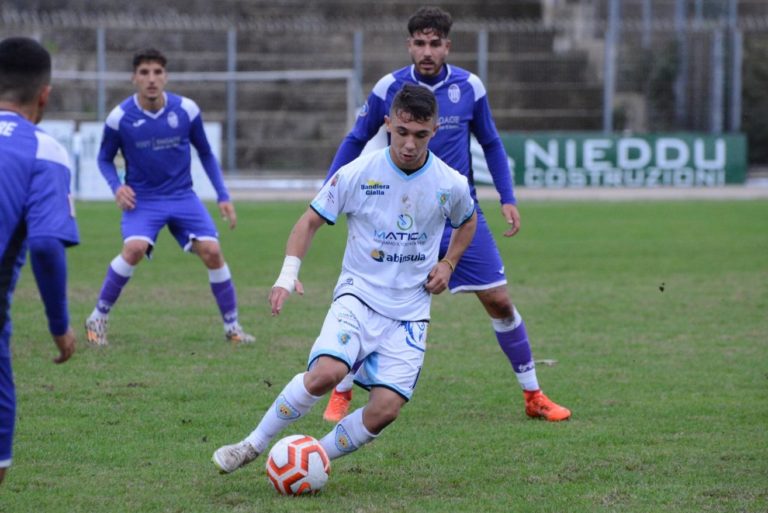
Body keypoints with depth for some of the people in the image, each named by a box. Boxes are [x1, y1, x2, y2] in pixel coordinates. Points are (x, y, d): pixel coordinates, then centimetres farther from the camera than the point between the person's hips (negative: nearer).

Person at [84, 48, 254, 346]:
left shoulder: (187, 110, -7)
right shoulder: (120, 117, -11)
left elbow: (205, 154, 8)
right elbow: (104, 159, 5)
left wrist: (223, 196, 2)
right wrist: (117, 187, -15)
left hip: (182, 196, 2)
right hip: (142, 199, -2)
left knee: (212, 252, -12)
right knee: (135, 248, -28)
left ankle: (232, 327, 6)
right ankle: (98, 318, -10)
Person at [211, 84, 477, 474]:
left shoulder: (450, 185, -2)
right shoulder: (358, 174, -8)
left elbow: (467, 222, 21)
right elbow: (310, 221, 2)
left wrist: (448, 264, 6)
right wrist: (288, 274, -12)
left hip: (409, 313, 2)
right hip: (358, 295, -2)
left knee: (385, 409, -16)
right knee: (327, 372, -29)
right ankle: (254, 445, -11)